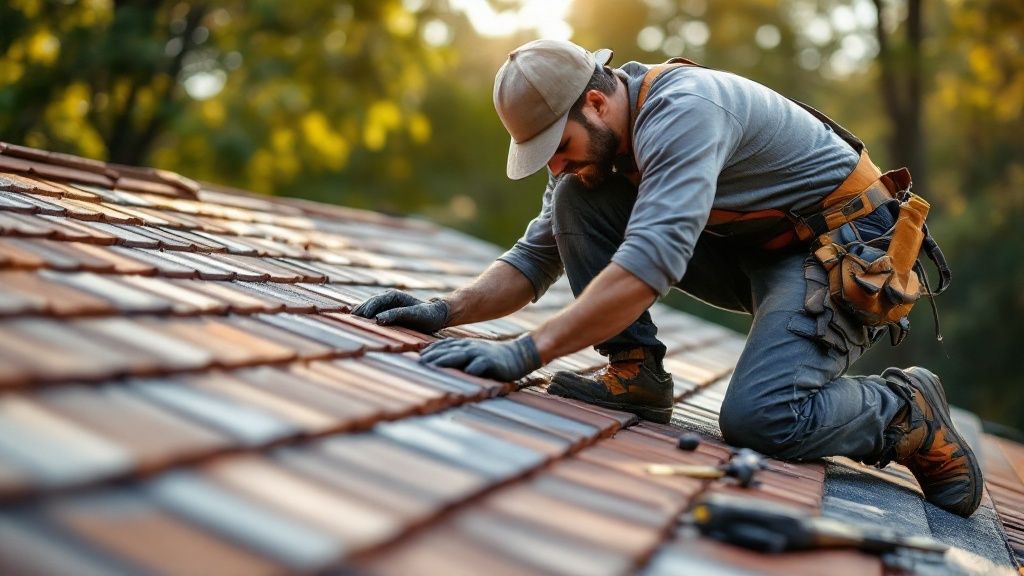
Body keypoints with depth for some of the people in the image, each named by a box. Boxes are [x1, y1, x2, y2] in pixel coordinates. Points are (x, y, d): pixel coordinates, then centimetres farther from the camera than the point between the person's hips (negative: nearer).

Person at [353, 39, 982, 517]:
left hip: (846, 251, -8)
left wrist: (527, 351, -44)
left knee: (759, 418, -31)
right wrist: (444, 311, -12)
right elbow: (535, 259, 4)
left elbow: (653, 259, -41)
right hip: (750, 253, 8)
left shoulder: (684, 107, -29)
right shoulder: (594, 141, -1)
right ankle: (636, 375, -3)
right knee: (577, 203, -7)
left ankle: (911, 413, -3)